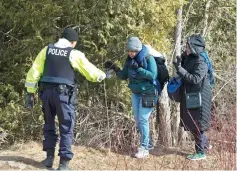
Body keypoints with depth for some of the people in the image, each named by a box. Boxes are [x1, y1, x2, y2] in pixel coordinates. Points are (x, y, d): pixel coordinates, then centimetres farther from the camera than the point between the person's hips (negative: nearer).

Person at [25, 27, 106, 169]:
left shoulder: (47, 50, 7)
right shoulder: (74, 54, -2)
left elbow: (34, 71, 5)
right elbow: (91, 72, 5)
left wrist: (31, 92, 10)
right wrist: (103, 75, 25)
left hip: (47, 92, 4)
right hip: (63, 94, -4)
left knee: (49, 125, 20)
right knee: (66, 128, 4)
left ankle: (50, 157, 23)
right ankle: (64, 163, 1)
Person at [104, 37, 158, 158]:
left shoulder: (148, 59, -17)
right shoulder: (129, 59, 0)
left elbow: (153, 76, -23)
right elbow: (124, 76, 5)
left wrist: (138, 69, -30)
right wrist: (115, 68, -12)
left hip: (148, 93, -7)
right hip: (135, 93, 7)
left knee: (143, 120, -8)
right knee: (138, 120, 11)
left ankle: (144, 148, 0)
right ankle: (147, 143, 27)